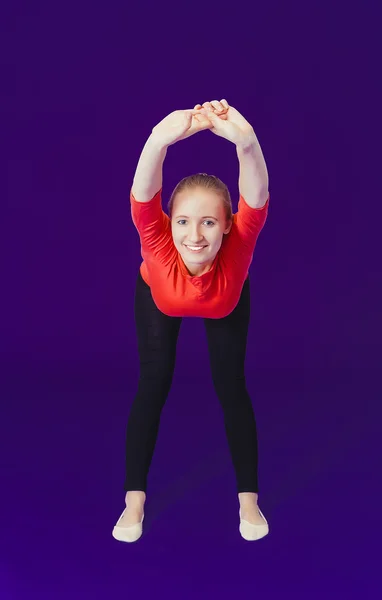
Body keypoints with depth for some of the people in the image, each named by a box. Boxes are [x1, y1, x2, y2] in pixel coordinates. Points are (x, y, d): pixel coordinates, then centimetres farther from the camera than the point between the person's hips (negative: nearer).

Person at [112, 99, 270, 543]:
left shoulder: (238, 242, -44)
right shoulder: (159, 243, -44)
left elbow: (257, 198, -64)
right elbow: (143, 196, -63)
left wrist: (246, 143, -84)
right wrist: (160, 140, -83)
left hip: (226, 305, 0)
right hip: (159, 298, 0)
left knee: (231, 388, -3)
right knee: (152, 386, -5)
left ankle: (248, 500, 12)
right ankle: (134, 501, 8)